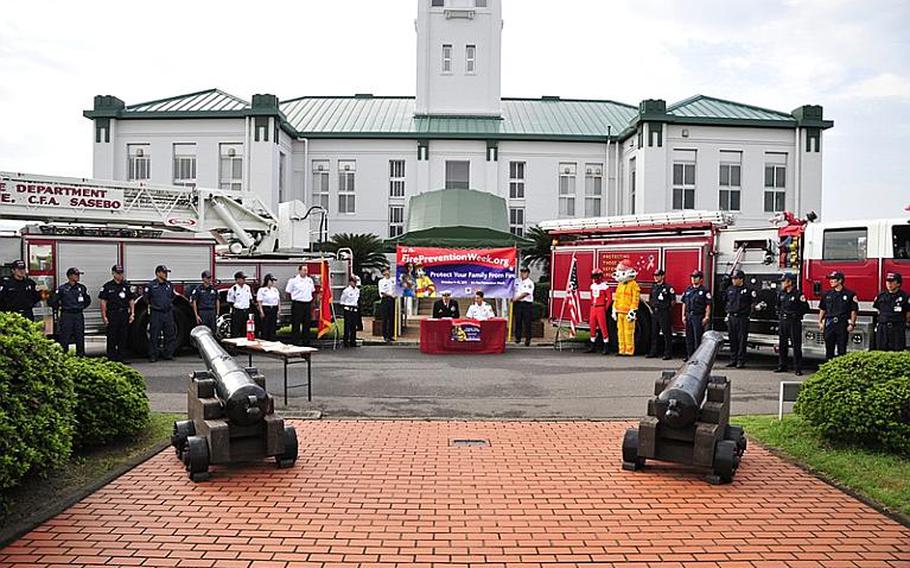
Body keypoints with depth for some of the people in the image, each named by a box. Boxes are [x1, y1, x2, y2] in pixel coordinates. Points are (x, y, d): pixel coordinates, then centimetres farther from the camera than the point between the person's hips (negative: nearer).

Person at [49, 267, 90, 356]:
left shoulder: (82, 288, 8)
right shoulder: (62, 288, -4)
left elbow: (88, 301, 23)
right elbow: (52, 302, -2)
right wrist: (60, 307, 7)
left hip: (79, 316, 4)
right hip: (66, 316, -4)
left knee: (80, 338, 6)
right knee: (64, 339, -3)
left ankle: (81, 357, 12)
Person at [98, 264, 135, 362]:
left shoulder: (127, 286, 11)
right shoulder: (107, 286, 1)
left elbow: (131, 301, 13)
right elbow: (103, 302, -1)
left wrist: (132, 314, 4)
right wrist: (104, 316, -7)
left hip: (124, 314, 3)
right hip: (112, 314, -3)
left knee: (123, 337, 6)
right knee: (111, 338, -1)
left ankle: (121, 358, 13)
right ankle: (111, 358, 4)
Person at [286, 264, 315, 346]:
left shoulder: (310, 280, 12)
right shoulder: (293, 280, -5)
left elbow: (312, 291, 22)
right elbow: (288, 292, 0)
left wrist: (311, 302, 15)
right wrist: (294, 300, 0)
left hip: (307, 304, 5)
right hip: (297, 304, -5)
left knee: (307, 324, 7)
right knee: (296, 324, -3)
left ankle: (306, 341, 14)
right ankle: (295, 341, 2)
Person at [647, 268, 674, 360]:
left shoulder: (668, 287, -7)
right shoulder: (653, 287, 12)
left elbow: (673, 300, -5)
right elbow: (650, 299, 22)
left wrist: (668, 309, -2)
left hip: (664, 313, -7)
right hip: (654, 313, 7)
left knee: (666, 334, -4)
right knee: (654, 333, 10)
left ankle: (668, 353, -1)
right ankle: (653, 352, 17)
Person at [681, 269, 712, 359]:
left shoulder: (704, 290, -4)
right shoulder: (688, 290, 12)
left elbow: (708, 305, -7)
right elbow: (684, 303, 14)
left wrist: (706, 317, -13)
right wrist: (683, 315, 8)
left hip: (698, 317, -5)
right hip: (689, 316, 5)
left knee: (698, 338, -5)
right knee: (689, 337, 9)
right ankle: (689, 355, 16)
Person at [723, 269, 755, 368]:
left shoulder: (747, 290, -5)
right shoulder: (729, 289, 10)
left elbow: (752, 302, 1)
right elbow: (725, 300, 23)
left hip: (742, 318, -5)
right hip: (731, 318, 5)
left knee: (742, 340, -1)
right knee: (732, 340, 9)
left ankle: (741, 361, 3)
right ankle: (733, 359, 16)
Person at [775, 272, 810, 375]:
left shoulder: (798, 294, -9)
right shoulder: (781, 294, 11)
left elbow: (805, 308, -7)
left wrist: (796, 315, -10)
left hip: (794, 322, -6)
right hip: (782, 322, 6)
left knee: (796, 345, -3)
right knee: (782, 344, 11)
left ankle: (797, 368, 0)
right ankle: (782, 366, 19)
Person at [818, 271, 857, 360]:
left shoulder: (850, 294, 1)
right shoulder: (827, 294, 11)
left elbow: (853, 311, -1)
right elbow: (822, 309, 14)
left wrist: (852, 324, -7)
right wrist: (820, 322, 7)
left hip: (843, 324, -3)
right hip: (829, 324, 3)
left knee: (842, 349, 1)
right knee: (829, 349, 6)